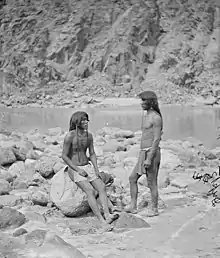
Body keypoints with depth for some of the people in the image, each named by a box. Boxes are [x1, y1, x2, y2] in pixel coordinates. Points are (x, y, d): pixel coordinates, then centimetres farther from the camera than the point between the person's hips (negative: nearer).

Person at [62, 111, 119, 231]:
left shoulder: (89, 135, 6)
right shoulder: (70, 136, -13)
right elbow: (64, 156, -11)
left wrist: (96, 169, -1)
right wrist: (78, 170, -16)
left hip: (88, 166, 6)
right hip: (74, 168, -6)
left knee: (101, 187, -17)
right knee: (90, 190, -24)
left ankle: (107, 214, -30)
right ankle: (101, 220, -30)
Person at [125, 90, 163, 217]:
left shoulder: (156, 117, -15)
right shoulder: (146, 116, 16)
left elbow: (157, 139, -19)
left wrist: (149, 159, -23)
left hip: (152, 153, -10)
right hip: (143, 153, 10)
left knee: (152, 183, 0)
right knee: (133, 178, 9)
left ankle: (155, 209, 12)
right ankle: (133, 206, 14)